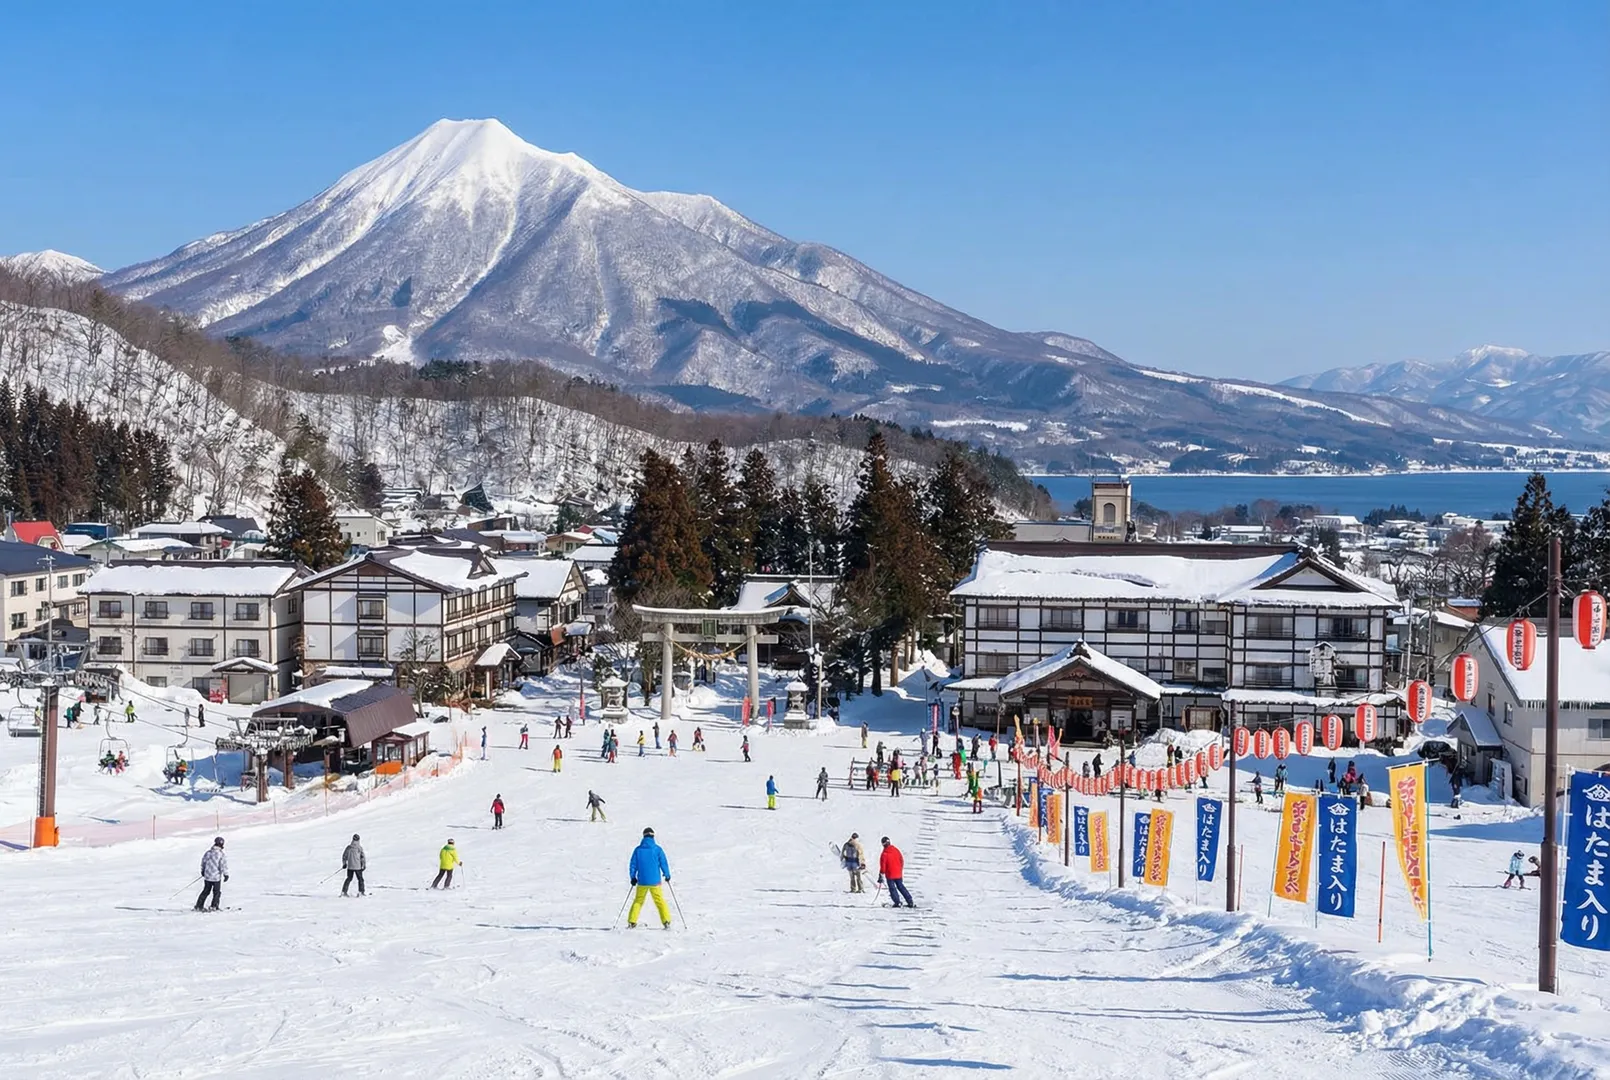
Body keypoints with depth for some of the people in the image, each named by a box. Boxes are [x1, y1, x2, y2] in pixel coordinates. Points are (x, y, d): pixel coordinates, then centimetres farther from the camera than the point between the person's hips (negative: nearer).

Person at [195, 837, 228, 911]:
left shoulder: (208, 853, 3)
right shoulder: (221, 855, -14)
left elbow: (203, 862, 14)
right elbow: (224, 865, -15)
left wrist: (203, 871, 30)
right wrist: (226, 875, -5)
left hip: (207, 876, 5)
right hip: (216, 877, -5)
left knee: (206, 891, 16)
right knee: (217, 892, 9)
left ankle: (199, 906, 16)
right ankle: (214, 907, 2)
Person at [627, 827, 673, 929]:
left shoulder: (638, 850, 0)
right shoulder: (657, 849, -5)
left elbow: (632, 865, 3)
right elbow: (664, 864, -2)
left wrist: (633, 878, 15)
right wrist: (667, 875, 12)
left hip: (642, 881, 2)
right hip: (655, 881, -2)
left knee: (638, 901, 14)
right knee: (660, 901, 5)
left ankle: (631, 922, 8)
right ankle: (666, 922, -4)